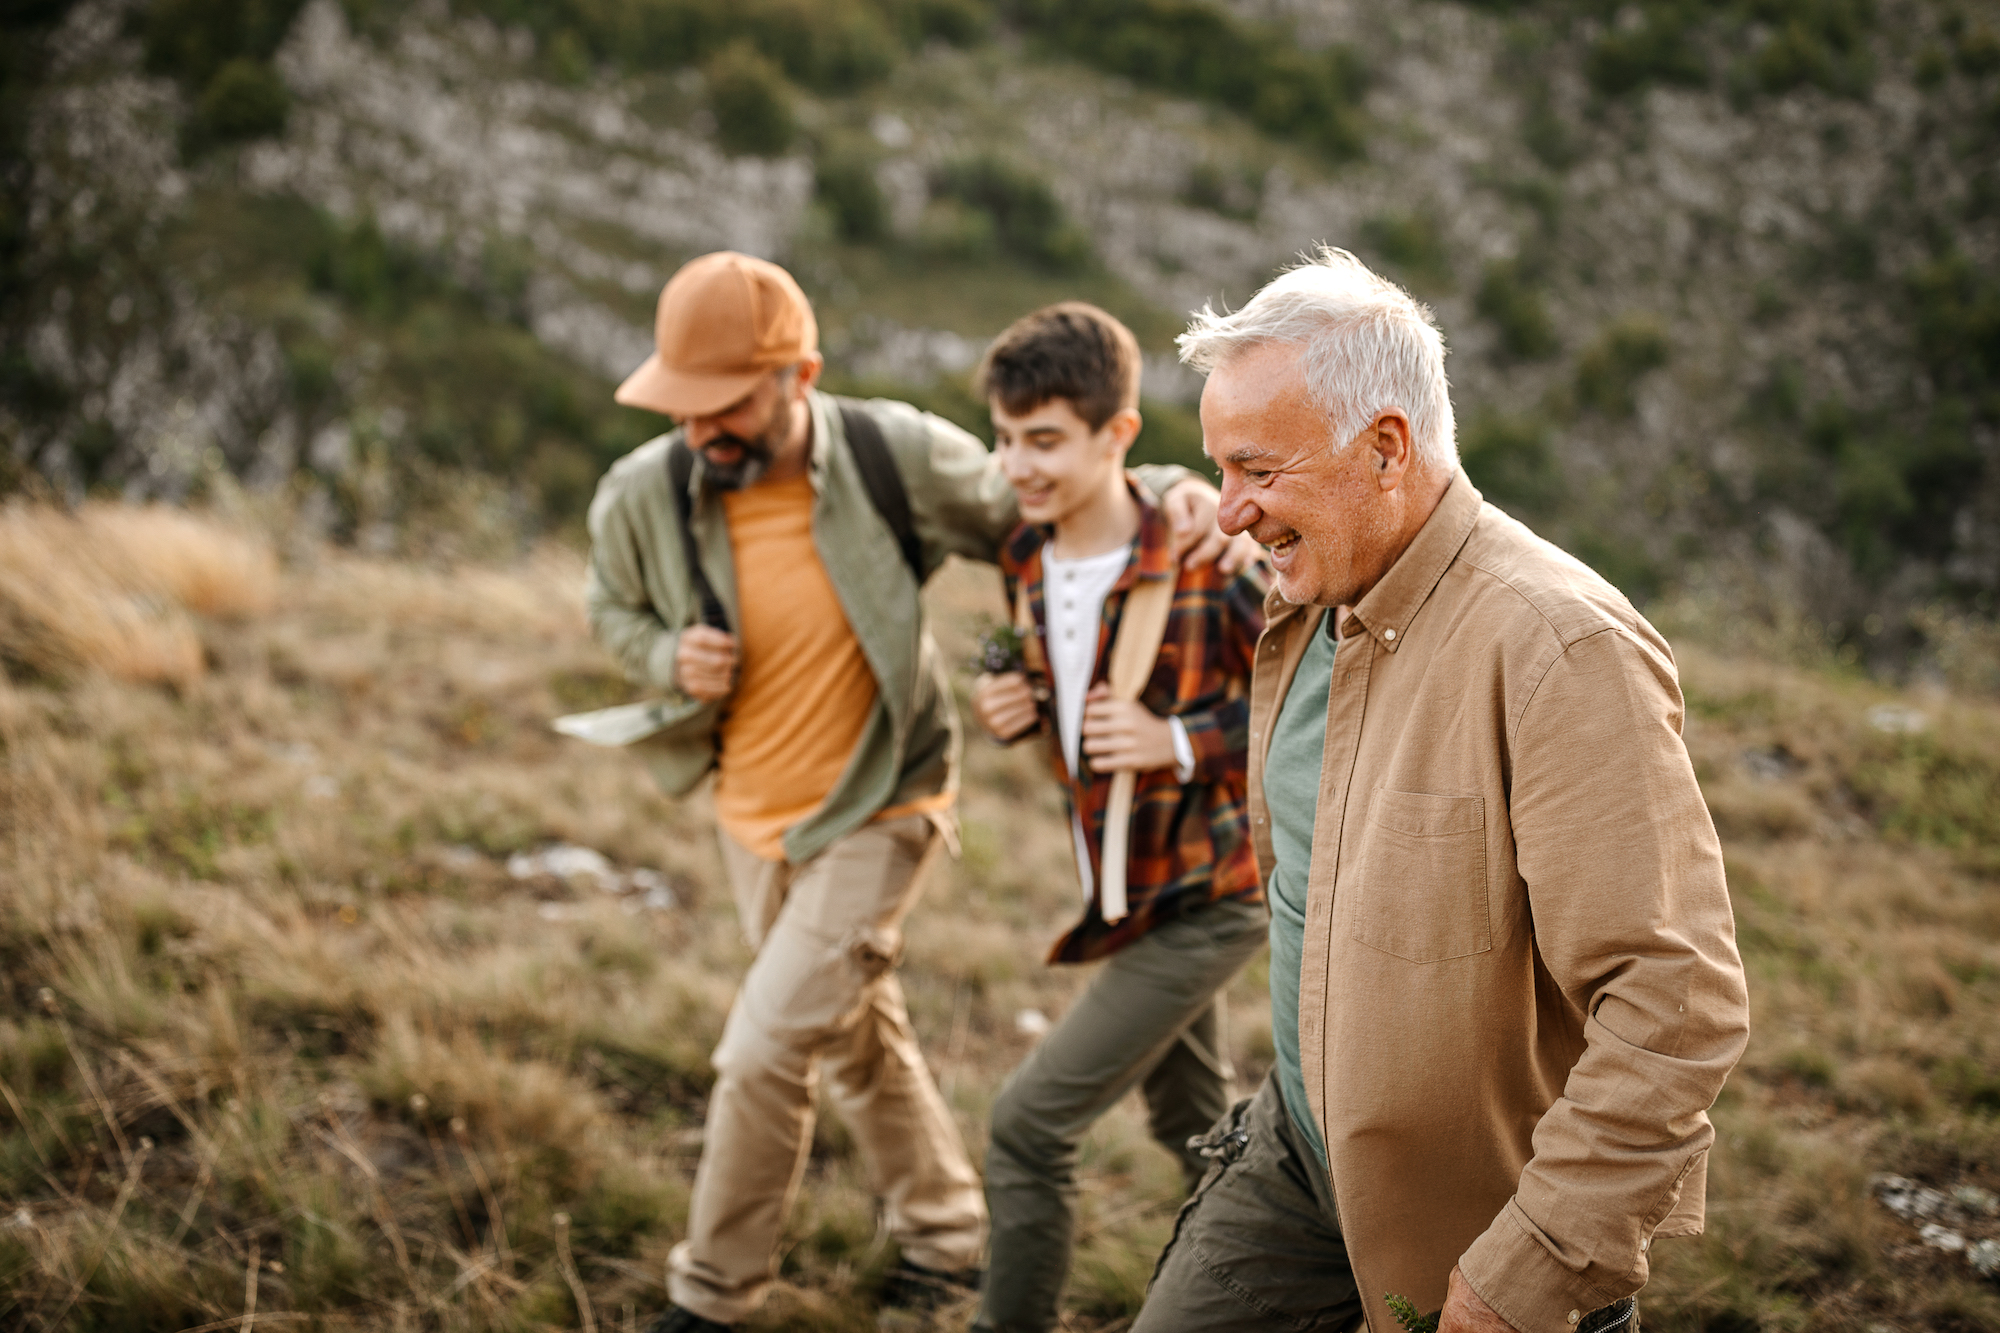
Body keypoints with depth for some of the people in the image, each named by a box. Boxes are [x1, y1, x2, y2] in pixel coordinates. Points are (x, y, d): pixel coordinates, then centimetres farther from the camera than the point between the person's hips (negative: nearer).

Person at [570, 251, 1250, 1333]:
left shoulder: (898, 458, -24)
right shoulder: (641, 495, -17)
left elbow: (1037, 507, -7)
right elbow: (612, 608, 5)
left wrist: (1173, 493, -22)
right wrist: (668, 660, -18)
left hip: (875, 809, -4)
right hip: (750, 812, 5)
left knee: (765, 1048, -9)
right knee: (855, 1038, 22)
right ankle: (945, 1229, 45)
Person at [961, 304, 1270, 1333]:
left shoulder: (1208, 563, -23)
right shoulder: (1025, 561, -1)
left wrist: (1180, 741, -27)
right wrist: (1007, 707, -5)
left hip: (1206, 899, -8)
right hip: (1127, 893, 8)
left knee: (1030, 1122, -9)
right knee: (1190, 1121, 25)